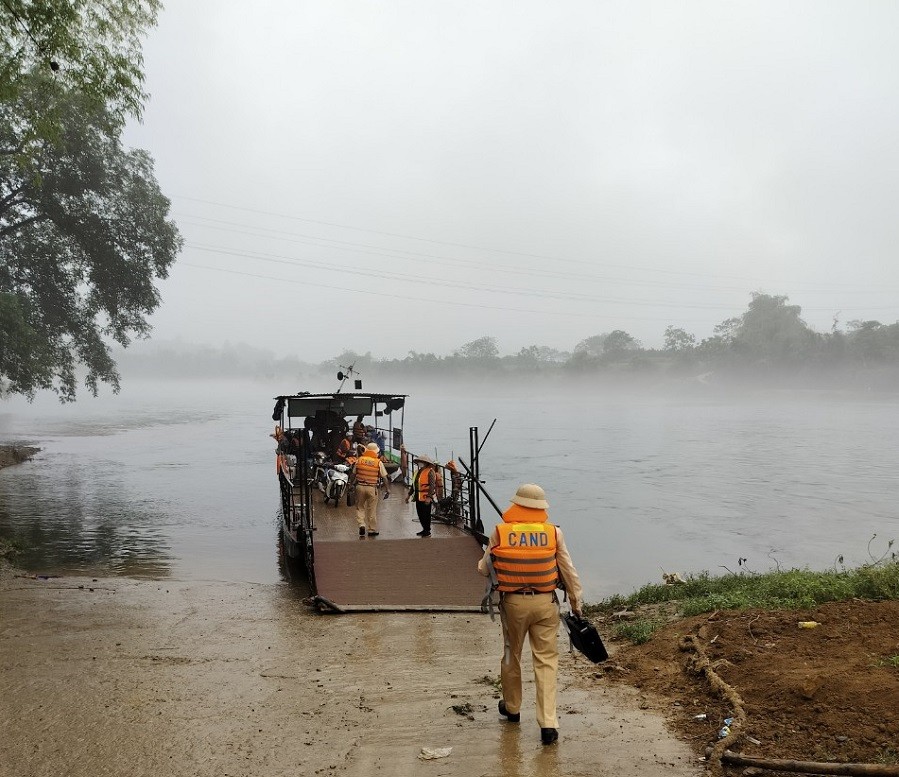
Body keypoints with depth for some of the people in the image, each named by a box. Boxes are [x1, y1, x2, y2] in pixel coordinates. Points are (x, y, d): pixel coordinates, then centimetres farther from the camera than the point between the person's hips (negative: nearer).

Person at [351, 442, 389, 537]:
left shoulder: (359, 460, 0)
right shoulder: (379, 462, -5)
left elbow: (354, 474, 7)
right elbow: (384, 477, -3)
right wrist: (386, 490, 6)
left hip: (360, 486, 1)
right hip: (372, 488, -1)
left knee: (360, 508, 15)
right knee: (372, 509, 9)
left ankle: (361, 525, -3)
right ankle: (372, 530, 15)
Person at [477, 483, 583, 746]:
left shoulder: (500, 532, -7)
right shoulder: (553, 532, -6)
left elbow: (485, 569, 2)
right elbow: (568, 571, 1)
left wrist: (481, 564, 25)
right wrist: (576, 601, 13)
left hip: (513, 602, 0)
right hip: (545, 602, 0)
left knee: (511, 655, 19)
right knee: (546, 660, 5)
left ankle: (511, 707, 38)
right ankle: (548, 723, 0)